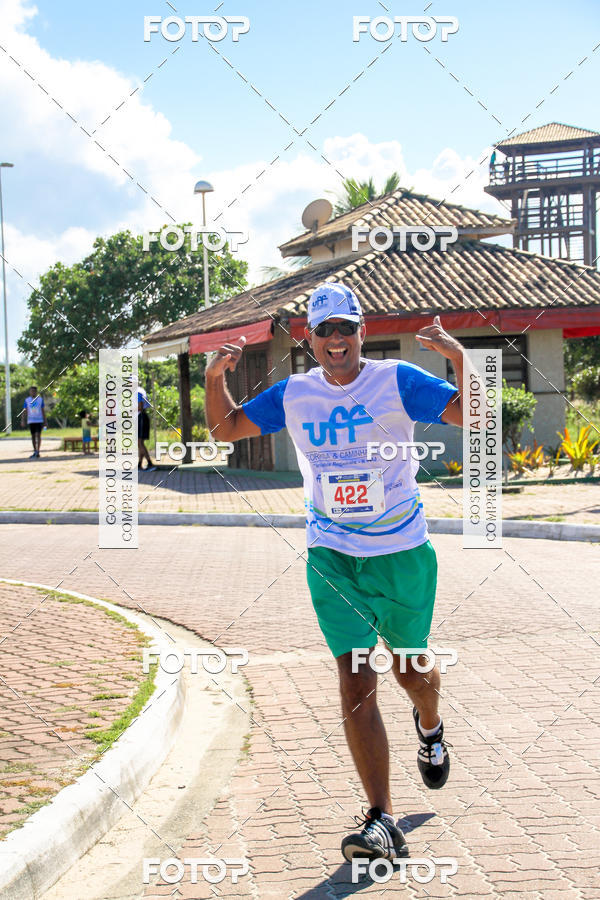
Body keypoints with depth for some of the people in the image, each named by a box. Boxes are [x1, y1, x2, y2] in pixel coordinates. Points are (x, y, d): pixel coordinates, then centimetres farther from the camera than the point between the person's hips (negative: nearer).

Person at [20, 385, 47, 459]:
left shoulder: (40, 399, 4)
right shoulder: (27, 400, 4)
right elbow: (24, 411, 2)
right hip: (31, 421, 2)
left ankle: (38, 452, -16)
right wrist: (22, 421, -8)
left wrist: (45, 421, 6)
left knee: (38, 435, -13)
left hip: (39, 420, -2)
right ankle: (35, 452, 17)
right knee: (33, 436, 8)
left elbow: (43, 411, 8)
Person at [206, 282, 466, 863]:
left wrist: (459, 358, -30)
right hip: (332, 558, 1)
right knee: (356, 684, -12)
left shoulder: (397, 381, -6)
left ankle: (430, 727, 54)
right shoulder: (293, 395, 3)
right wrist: (215, 376, -4)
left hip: (402, 553, -1)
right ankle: (383, 824, -10)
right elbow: (224, 429, 13)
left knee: (410, 669, 16)